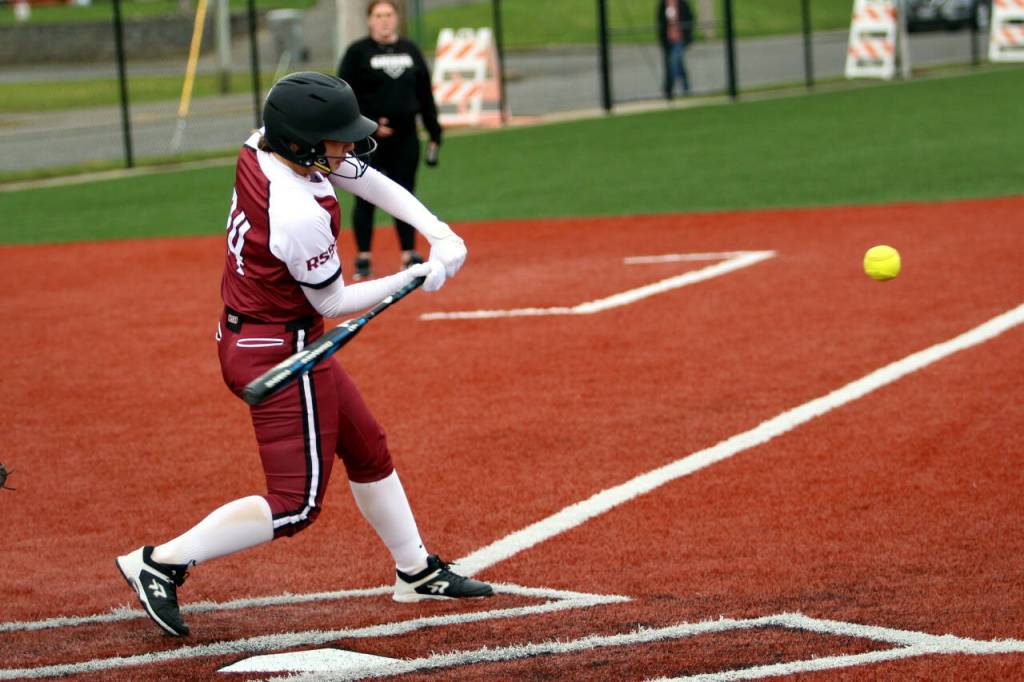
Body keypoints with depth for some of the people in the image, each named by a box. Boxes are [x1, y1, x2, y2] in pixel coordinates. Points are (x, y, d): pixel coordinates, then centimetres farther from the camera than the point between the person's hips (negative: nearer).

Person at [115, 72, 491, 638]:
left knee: (366, 450, 22)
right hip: (283, 353, -10)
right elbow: (333, 302, -15)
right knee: (296, 503, -5)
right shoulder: (301, 216, -31)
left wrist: (438, 233, -9)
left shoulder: (261, 149, -6)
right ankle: (162, 563, -1)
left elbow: (368, 180, 2)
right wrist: (417, 277, -6)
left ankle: (416, 574, 37)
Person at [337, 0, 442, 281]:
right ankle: (364, 258, 8)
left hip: (405, 136, 3)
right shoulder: (357, 53, -3)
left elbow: (425, 95, 13)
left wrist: (434, 134, 9)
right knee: (365, 198, 1)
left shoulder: (410, 50, 10)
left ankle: (409, 254, 14)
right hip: (368, 141, -3)